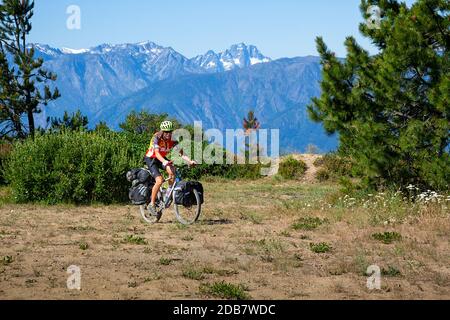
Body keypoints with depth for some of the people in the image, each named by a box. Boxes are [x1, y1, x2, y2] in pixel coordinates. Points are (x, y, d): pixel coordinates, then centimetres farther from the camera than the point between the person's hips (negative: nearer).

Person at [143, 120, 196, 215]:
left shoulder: (173, 140, -14)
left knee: (172, 171, -27)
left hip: (162, 158, 5)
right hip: (151, 158, -4)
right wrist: (164, 161, -58)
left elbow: (181, 153, -19)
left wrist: (189, 161, -37)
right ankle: (152, 204, -10)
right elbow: (156, 152, -39)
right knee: (159, 180, -22)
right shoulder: (156, 137, -27)